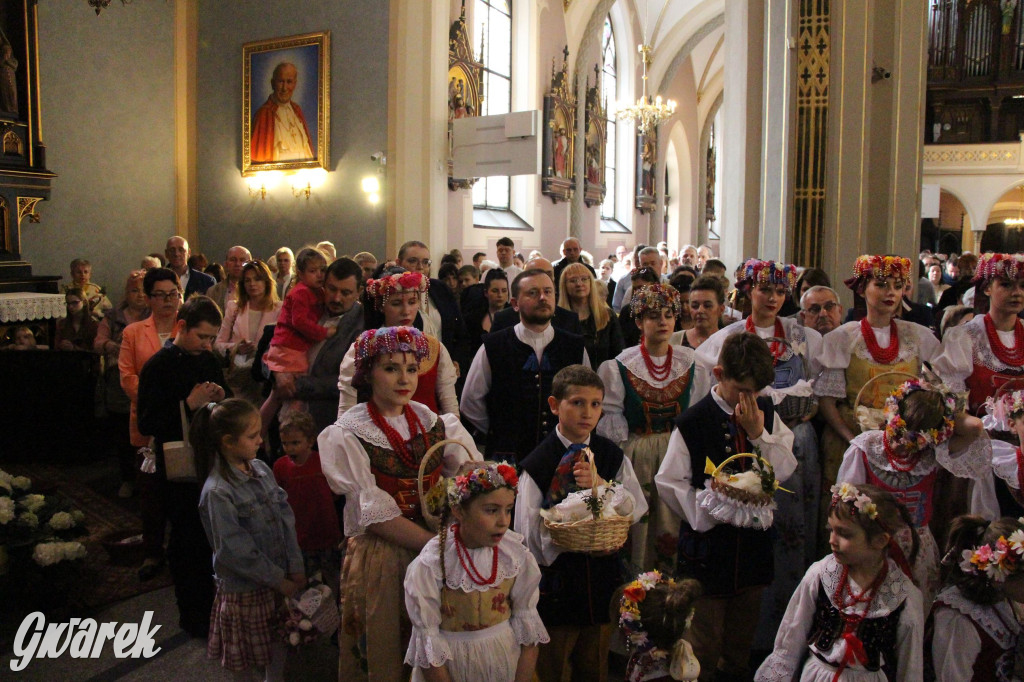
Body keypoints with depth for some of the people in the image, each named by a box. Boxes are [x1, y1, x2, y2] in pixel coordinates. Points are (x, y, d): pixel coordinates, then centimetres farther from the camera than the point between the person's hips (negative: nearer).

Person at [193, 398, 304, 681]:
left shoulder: (260, 469, -1)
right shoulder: (217, 493, -21)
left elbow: (286, 519, -1)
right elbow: (236, 552, -19)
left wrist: (296, 569, -6)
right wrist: (279, 580, -13)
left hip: (280, 579, 6)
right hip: (246, 589, -6)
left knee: (280, 648, 18)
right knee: (254, 655, 11)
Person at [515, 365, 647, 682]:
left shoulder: (613, 456, -1)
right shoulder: (538, 463, -12)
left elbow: (636, 512, -8)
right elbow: (529, 534, -12)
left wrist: (601, 486, -22)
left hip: (602, 575, 3)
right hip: (556, 579, -3)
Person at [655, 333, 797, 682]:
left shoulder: (766, 413, 3)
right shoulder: (692, 422, -12)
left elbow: (785, 470, -2)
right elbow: (668, 482, -10)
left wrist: (759, 434, -14)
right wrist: (711, 507, -17)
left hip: (754, 540, 4)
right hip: (707, 544, -4)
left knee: (743, 634, 19)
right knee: (704, 636, 6)